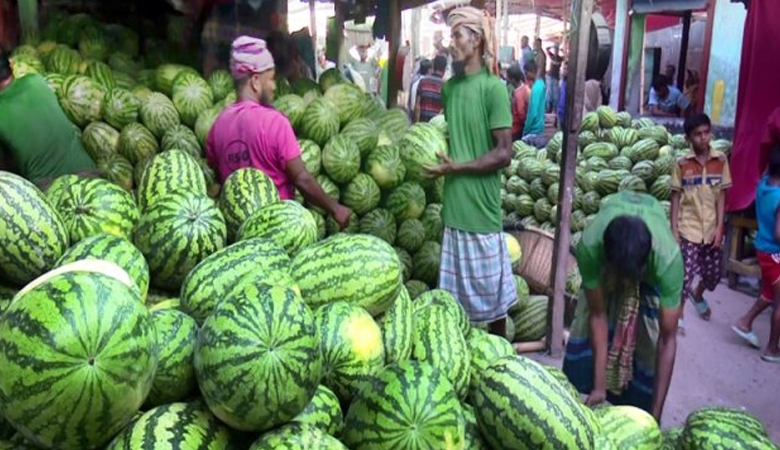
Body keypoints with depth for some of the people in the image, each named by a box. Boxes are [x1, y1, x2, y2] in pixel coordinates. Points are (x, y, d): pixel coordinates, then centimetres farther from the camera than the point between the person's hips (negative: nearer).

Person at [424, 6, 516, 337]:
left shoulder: (493, 88, -12)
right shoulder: (450, 86, 10)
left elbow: (504, 153, -15)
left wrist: (456, 167, -16)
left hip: (481, 210, -7)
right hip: (454, 207, 7)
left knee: (492, 292, 8)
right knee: (455, 292, 17)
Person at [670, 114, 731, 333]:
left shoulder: (721, 160, -2)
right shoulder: (682, 164, -6)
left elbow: (721, 196, 0)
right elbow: (675, 197, -2)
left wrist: (719, 227, -5)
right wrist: (674, 229, -6)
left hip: (711, 229, 2)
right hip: (689, 229, -2)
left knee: (713, 274, 14)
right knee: (686, 275, -5)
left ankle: (698, 295, 46)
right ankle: (679, 315, 14)